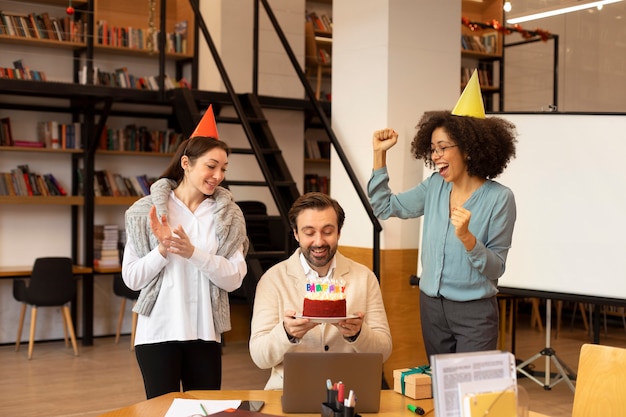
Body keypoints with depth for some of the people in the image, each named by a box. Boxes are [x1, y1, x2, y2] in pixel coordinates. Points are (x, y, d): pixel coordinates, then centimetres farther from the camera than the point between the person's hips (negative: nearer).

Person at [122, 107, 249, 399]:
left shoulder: (228, 216, 1)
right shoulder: (147, 211, -3)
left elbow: (234, 278, -7)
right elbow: (132, 278, -4)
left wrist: (193, 252, -20)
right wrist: (162, 249, -20)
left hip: (204, 333, 2)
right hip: (158, 333, -2)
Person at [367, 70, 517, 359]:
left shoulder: (499, 198, -14)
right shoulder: (434, 187, 1)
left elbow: (495, 268, -13)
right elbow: (384, 207, 6)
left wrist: (467, 238, -30)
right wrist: (379, 154, 0)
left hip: (474, 313, -5)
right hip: (431, 306, 5)